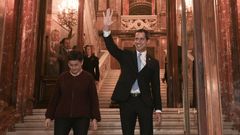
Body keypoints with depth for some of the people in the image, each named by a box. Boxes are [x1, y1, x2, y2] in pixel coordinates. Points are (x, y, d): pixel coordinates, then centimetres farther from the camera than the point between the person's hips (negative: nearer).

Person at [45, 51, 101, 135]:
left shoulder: (88, 78, -1)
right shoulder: (62, 77, 4)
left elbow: (94, 99, 0)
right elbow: (55, 98, 8)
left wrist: (95, 118, -4)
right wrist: (49, 116, 7)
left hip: (82, 117, -1)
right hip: (62, 116, 2)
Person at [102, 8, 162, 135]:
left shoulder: (153, 62, 6)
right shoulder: (126, 56, 7)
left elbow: (156, 87, 5)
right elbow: (111, 47, -10)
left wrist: (158, 109, 2)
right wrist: (106, 28, -26)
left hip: (145, 102, 0)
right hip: (126, 101, 1)